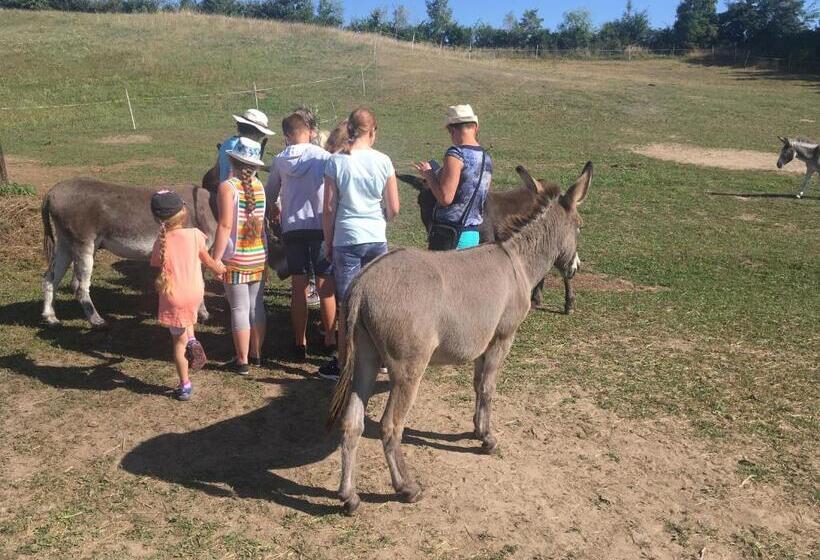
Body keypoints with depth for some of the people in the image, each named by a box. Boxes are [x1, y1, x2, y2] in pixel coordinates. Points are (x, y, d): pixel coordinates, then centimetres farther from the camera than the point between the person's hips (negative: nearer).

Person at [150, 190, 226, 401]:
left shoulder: (161, 242, -11)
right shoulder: (194, 234, -9)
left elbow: (157, 266, 1)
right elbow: (207, 260, 2)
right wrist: (219, 269, 22)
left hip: (173, 298, -2)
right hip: (196, 294, 2)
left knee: (179, 341, 11)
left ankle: (185, 386, 17)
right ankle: (192, 340, 13)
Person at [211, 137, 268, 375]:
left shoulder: (227, 187, -12)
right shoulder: (259, 186, 3)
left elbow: (225, 226, -16)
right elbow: (263, 220, 4)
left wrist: (215, 259, -13)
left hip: (236, 260, -5)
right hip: (259, 257, 5)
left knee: (239, 309, 2)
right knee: (257, 306, 14)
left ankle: (242, 361, 11)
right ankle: (256, 354, 26)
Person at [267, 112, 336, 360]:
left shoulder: (280, 160, 4)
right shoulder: (323, 157, -6)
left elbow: (270, 192, 17)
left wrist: (274, 212, 36)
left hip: (292, 229, 3)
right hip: (321, 226, -2)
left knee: (298, 288, 8)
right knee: (325, 287, 5)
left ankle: (300, 342, 14)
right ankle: (330, 339, 11)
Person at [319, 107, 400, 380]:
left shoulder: (336, 161, -5)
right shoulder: (383, 161, -2)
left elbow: (329, 209, -4)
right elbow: (394, 208, 1)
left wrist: (328, 242, 8)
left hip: (346, 240, -2)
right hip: (377, 240, 2)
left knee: (346, 305, 6)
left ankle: (344, 363, 14)